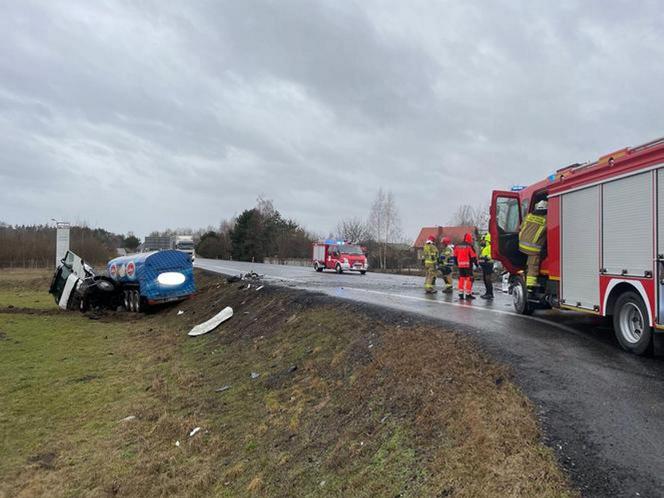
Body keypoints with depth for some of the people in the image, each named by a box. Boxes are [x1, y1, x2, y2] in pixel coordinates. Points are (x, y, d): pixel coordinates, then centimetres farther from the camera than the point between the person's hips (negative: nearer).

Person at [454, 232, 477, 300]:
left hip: (460, 265, 6)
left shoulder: (457, 246, 8)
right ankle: (468, 294, -2)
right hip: (468, 265, -6)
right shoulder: (469, 246, -9)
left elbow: (455, 256, 14)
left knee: (461, 279, 11)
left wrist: (457, 264, 25)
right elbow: (473, 256, -10)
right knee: (469, 279, -1)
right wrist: (476, 263, 3)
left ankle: (461, 294, 12)